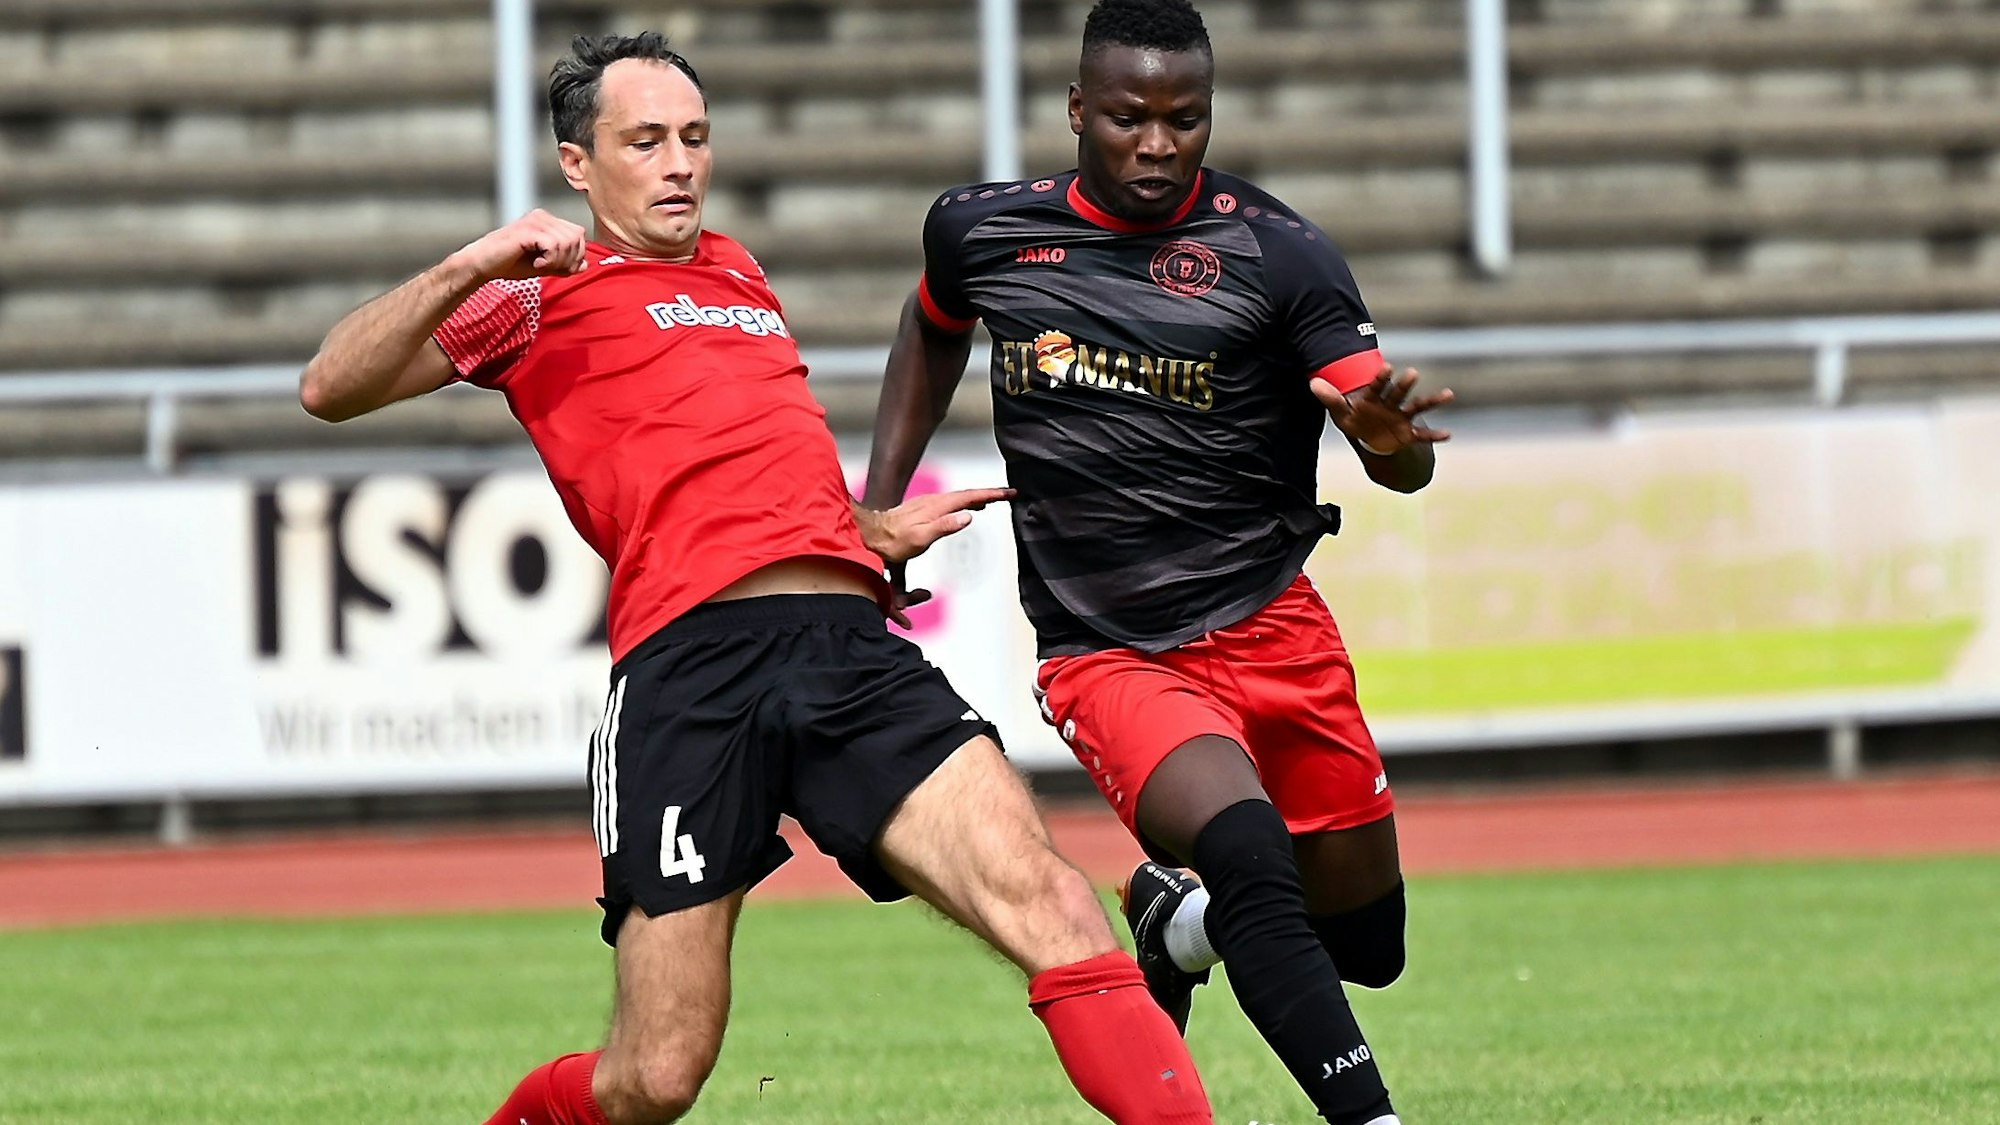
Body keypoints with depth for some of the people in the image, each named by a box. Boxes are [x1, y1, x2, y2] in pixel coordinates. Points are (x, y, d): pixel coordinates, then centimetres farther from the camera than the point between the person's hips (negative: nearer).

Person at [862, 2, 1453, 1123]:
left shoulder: (1278, 253, -7)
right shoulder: (982, 231, 0)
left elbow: (1406, 469, -11)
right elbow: (933, 335, 25)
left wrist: (1389, 433, -35)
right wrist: (874, 516, 17)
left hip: (1271, 627, 1)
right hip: (1105, 656, -1)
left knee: (1367, 945, 9)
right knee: (1251, 854, -29)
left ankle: (1179, 915, 39)